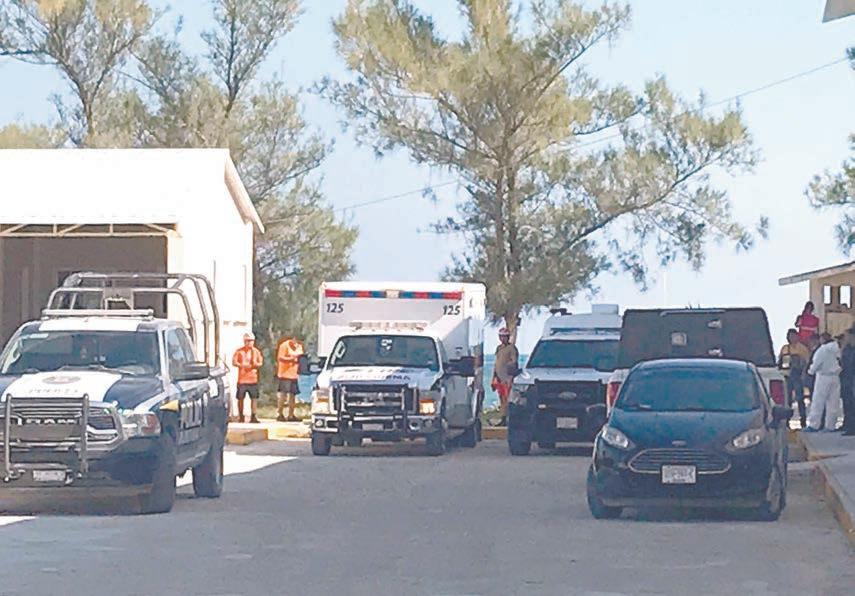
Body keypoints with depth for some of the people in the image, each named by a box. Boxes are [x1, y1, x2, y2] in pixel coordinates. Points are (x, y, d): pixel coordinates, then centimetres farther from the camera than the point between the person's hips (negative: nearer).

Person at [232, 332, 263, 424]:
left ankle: (253, 416, -1)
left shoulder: (256, 351, 11)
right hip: (242, 379, -1)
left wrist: (256, 364, -11)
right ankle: (240, 416, 13)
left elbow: (260, 363, 12)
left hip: (253, 378, 1)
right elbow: (234, 362, -2)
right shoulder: (239, 351, 4)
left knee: (254, 397, -3)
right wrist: (243, 365, -17)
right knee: (240, 398, 2)